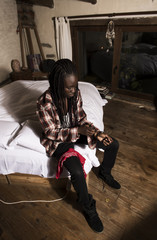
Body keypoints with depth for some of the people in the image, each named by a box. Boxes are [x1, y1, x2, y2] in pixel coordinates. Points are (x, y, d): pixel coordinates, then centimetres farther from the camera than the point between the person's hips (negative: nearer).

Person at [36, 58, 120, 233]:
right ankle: (88, 208, 4)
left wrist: (97, 133, -16)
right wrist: (79, 131, -30)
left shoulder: (75, 93, -11)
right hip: (57, 140, -5)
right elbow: (52, 133, -20)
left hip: (76, 131, 6)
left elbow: (81, 118, -1)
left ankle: (104, 172, 29)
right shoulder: (44, 103, -27)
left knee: (113, 144, -2)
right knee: (77, 171, -29)